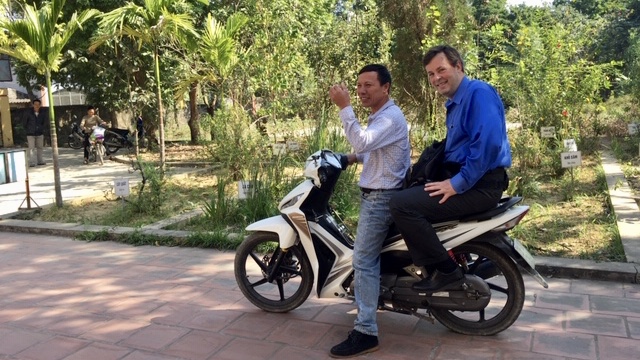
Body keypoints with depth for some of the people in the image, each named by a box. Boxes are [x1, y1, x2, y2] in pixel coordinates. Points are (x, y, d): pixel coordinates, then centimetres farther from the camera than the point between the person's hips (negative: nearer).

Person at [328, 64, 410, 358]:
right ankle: (366, 308, 39)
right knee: (368, 260, 21)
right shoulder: (378, 116, 17)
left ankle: (365, 333, -7)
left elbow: (362, 142, -33)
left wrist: (344, 107, -30)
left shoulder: (390, 116, -18)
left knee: (363, 262, -12)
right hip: (374, 195, 11)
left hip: (381, 197, -11)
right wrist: (353, 158, 13)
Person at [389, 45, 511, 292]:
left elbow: (488, 142, -25)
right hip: (459, 178, 11)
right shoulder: (455, 103, 20)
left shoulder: (478, 92, -12)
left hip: (480, 185, -11)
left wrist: (458, 183, -23)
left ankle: (446, 271, -11)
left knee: (401, 204, -21)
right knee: (406, 194, 20)